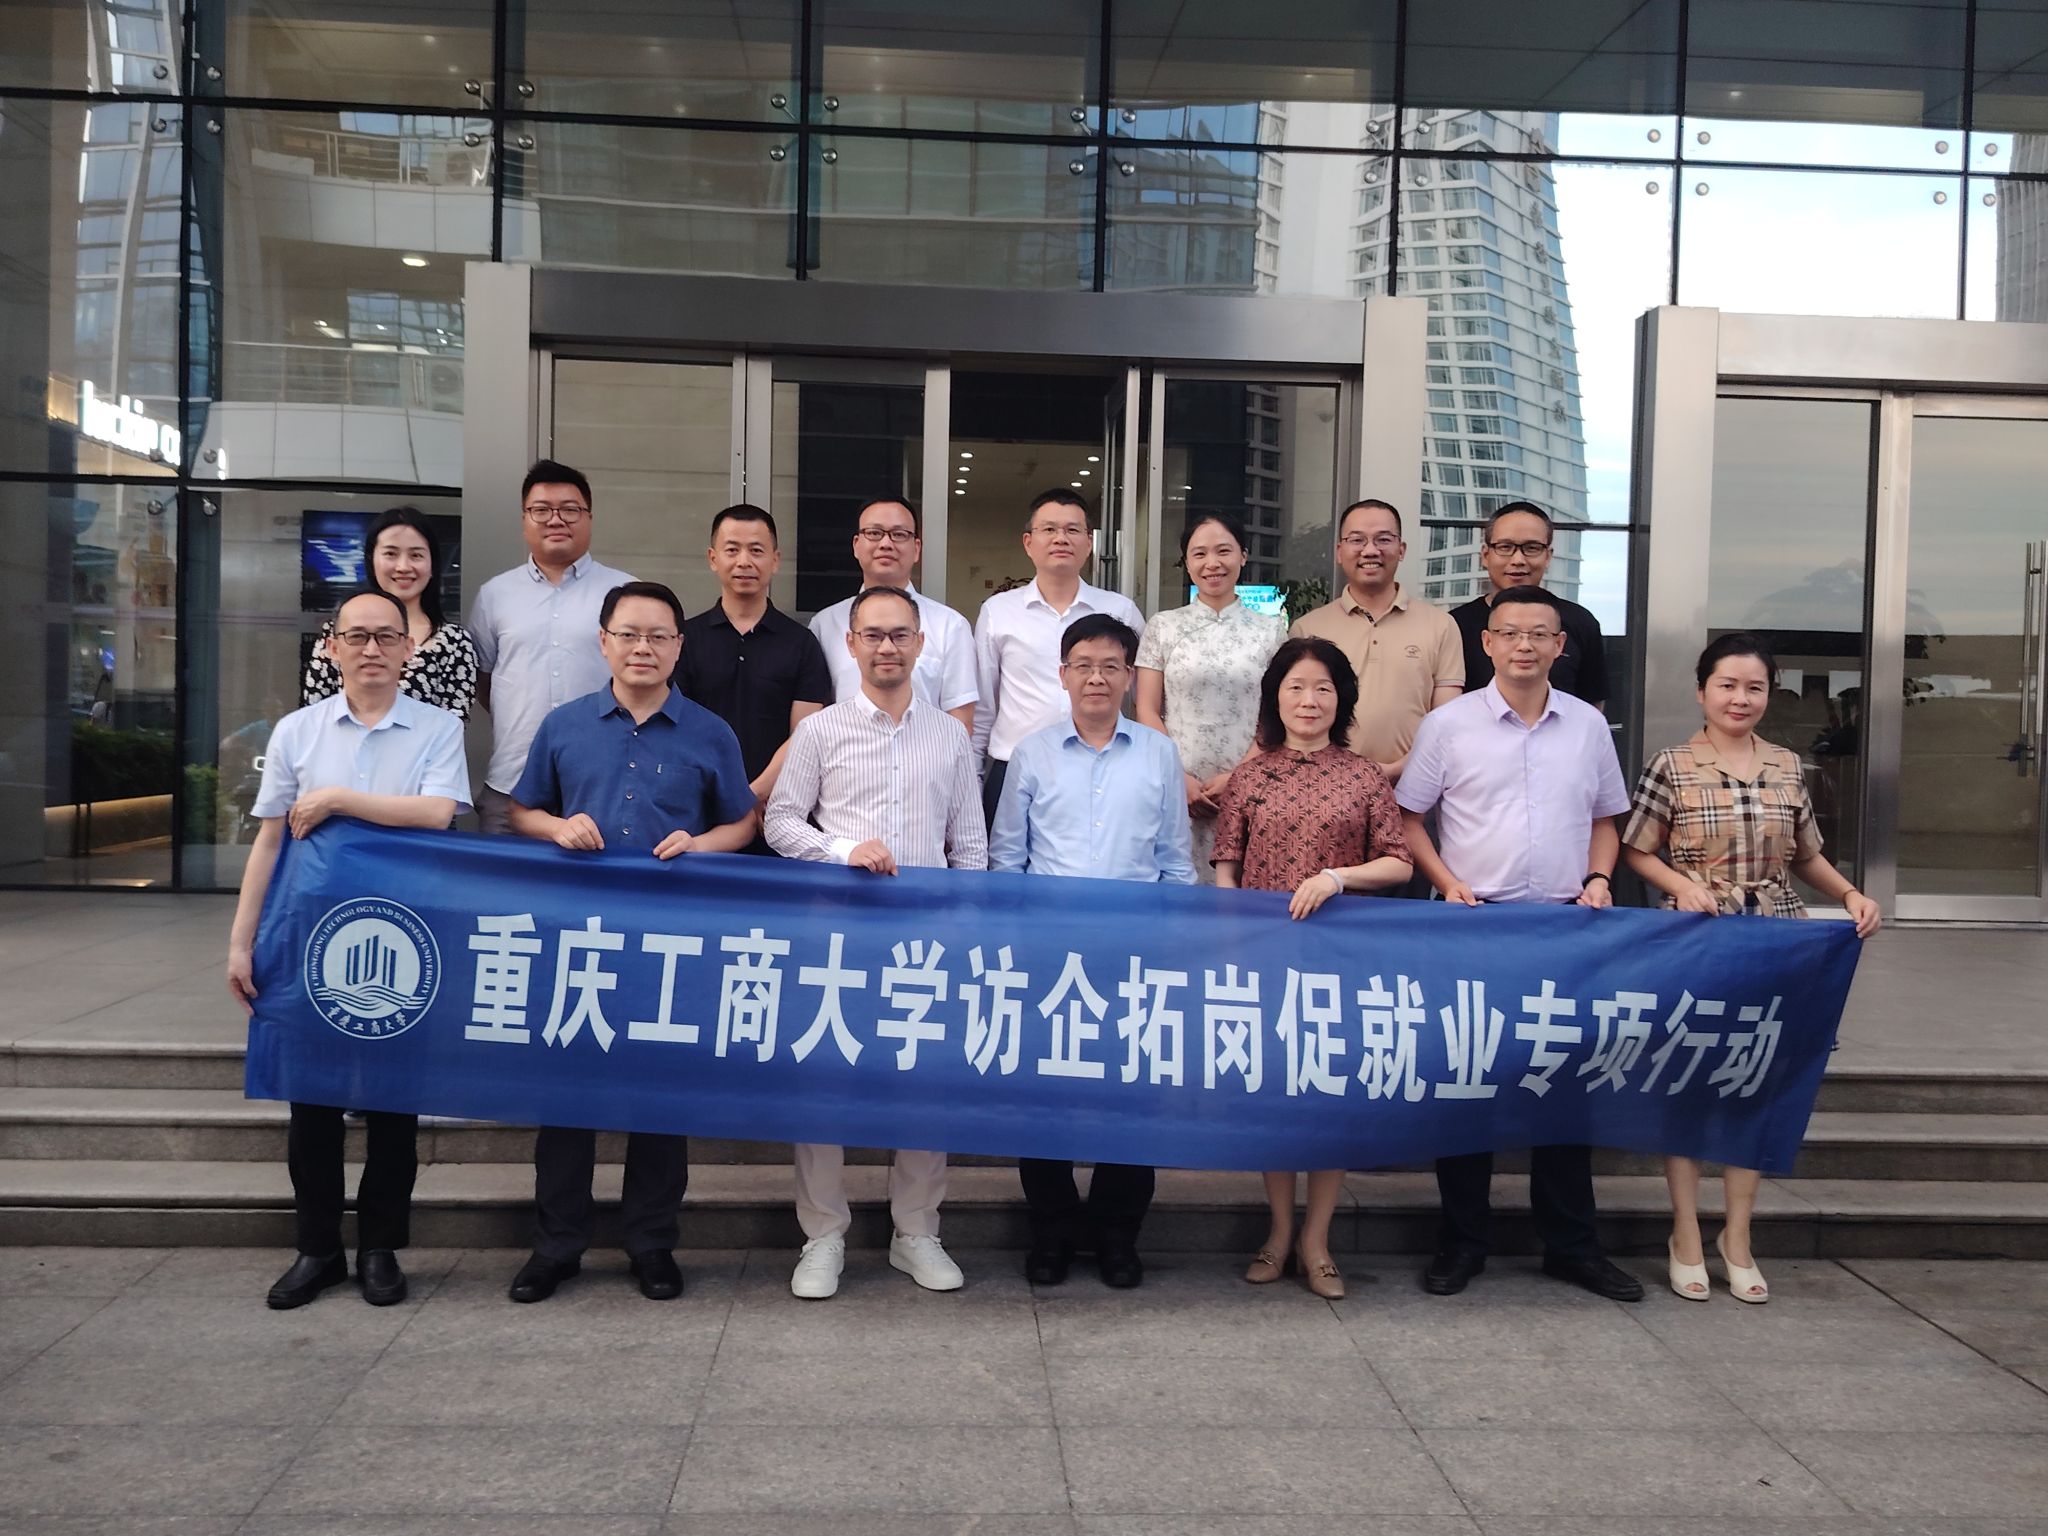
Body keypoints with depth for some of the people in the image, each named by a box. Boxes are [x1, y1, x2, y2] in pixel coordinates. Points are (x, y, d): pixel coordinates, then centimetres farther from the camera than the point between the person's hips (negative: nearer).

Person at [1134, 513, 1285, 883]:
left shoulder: (1271, 630, 8)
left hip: (1244, 788, 0)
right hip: (1173, 787, 0)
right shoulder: (1163, 626, 8)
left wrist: (1237, 776, -8)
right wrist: (1180, 777, -8)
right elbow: (1147, 712, 4)